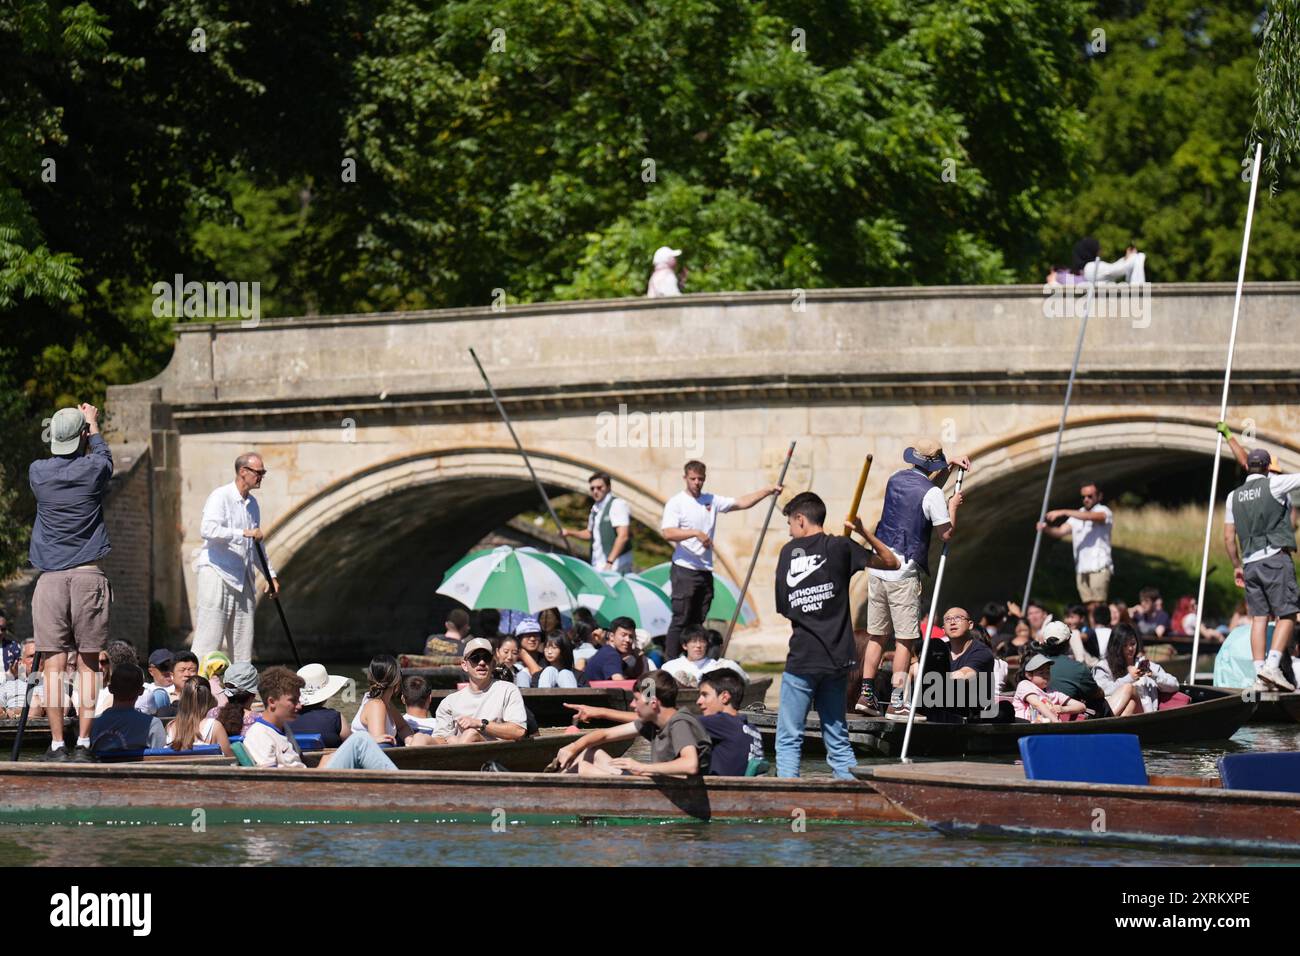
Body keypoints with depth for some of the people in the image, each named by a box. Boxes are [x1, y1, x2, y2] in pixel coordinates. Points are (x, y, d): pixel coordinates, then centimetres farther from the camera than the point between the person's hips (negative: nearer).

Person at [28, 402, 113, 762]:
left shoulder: (38, 473, 1)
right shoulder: (93, 470, -3)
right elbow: (103, 453, 22)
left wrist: (75, 426, 38)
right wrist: (93, 425, 38)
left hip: (51, 579, 1)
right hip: (89, 576, -1)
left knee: (54, 665, -1)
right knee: (88, 665, 2)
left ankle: (57, 744, -5)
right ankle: (83, 743, -3)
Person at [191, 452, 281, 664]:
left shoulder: (253, 504, 16)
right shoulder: (220, 497, -9)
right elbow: (208, 530, -27)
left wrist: (271, 575, 25)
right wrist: (245, 533, -25)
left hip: (242, 578, 8)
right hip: (216, 575, -8)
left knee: (243, 645, 6)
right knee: (209, 639, -11)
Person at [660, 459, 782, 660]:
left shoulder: (711, 500, 13)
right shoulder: (676, 503, -4)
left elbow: (741, 503, 11)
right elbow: (668, 533, -17)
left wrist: (767, 491, 1)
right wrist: (696, 533, -28)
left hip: (705, 572, 6)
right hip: (684, 570, -6)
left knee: (697, 622, 9)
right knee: (680, 621, -9)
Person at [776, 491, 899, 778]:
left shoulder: (788, 552, 5)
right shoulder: (839, 547, 1)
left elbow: (783, 609, 8)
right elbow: (891, 562, 6)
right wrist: (864, 531, 12)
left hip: (801, 660, -1)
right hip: (836, 659, 1)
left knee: (788, 740, 1)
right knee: (837, 738, 10)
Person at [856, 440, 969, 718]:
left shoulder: (896, 479, 11)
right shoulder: (931, 494, -11)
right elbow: (947, 533, -6)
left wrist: (951, 467, 28)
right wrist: (953, 506, 8)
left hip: (878, 567, 7)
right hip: (904, 573, -7)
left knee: (876, 634, 12)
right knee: (904, 638, -3)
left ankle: (867, 694, 12)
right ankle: (896, 702, -5)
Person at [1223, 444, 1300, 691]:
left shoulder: (1234, 496, 11)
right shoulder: (1274, 484, -4)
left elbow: (1229, 537, 13)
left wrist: (1236, 566, 22)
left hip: (1250, 562, 5)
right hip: (1276, 558, -5)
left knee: (1259, 617, 5)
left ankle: (1260, 673, -3)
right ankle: (1272, 665, -21)